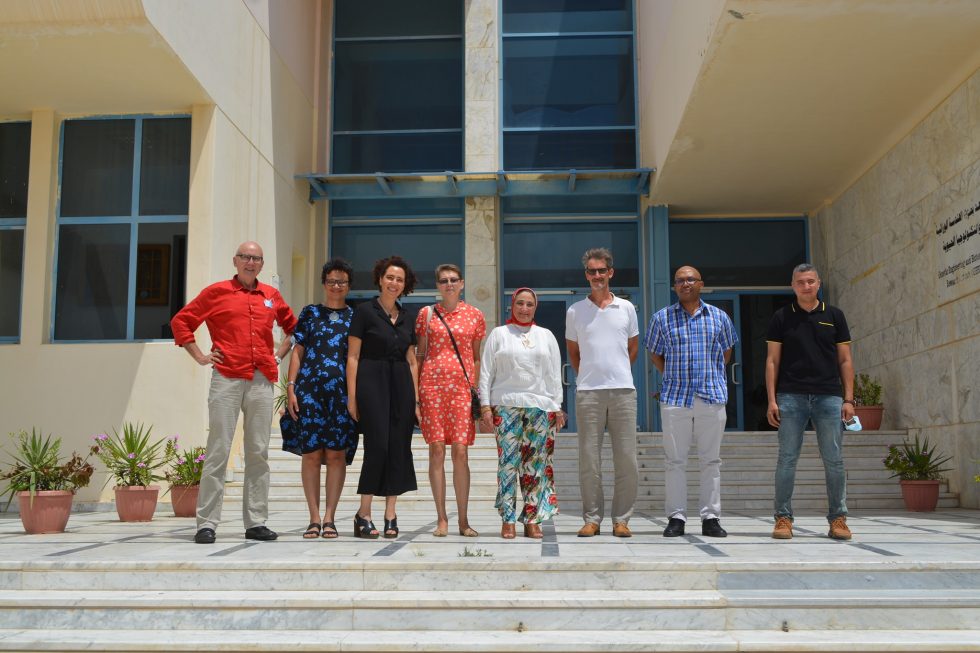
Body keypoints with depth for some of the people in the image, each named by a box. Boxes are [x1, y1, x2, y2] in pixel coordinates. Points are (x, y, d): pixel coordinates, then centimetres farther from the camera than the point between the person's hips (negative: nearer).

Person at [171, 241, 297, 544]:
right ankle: (207, 524, 1)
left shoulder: (271, 295, 15)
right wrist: (199, 356, 1)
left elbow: (293, 326, 28)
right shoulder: (217, 291, 5)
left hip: (262, 381, 4)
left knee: (258, 453, 5)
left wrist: (279, 355, 15)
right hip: (227, 379, -3)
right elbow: (181, 321, 7)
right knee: (218, 451, -4)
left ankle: (256, 522, 11)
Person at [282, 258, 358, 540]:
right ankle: (314, 518, 7)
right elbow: (297, 352, 9)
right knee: (311, 453, 0)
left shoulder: (355, 316, 12)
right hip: (309, 389, 0)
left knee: (337, 454, -2)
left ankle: (329, 518, 5)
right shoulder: (309, 313, 12)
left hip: (342, 392, 0)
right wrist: (290, 388, 0)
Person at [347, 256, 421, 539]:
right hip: (372, 381, -5)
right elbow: (353, 357, -3)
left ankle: (390, 515, 10)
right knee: (377, 446, -10)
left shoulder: (406, 318, 15)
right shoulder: (365, 311, -1)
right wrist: (352, 396, -10)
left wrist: (416, 398, 9)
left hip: (401, 384, 5)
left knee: (399, 448, 3)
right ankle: (363, 514, 2)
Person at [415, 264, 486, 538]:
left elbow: (477, 357, 14)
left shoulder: (475, 315, 10)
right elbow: (420, 353, 10)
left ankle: (463, 521, 4)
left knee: (460, 452, -4)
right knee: (436, 449, -1)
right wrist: (415, 391, 3)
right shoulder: (427, 313, 9)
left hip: (462, 386, 0)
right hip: (432, 384, 0)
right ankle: (441, 519, 6)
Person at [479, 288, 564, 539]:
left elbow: (555, 375, 15)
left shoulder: (546, 336, 17)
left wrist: (557, 407, 6)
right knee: (508, 461, -6)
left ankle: (532, 519, 4)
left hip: (540, 405, 2)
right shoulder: (499, 334, 12)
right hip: (506, 405, -2)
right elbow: (486, 373, 7)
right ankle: (508, 520, -2)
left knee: (537, 462, -1)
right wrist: (485, 406, -2)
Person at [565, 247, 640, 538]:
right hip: (588, 391, -1)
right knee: (589, 458, 0)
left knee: (626, 458, 0)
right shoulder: (575, 311, 7)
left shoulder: (626, 308, 9)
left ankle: (621, 519, 9)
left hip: (623, 390, 1)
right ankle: (591, 518, 9)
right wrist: (588, 374, 11)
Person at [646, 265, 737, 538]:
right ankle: (676, 518, 7)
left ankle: (711, 518, 10)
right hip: (675, 398, 0)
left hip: (712, 396, 1)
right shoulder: (662, 318, 8)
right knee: (675, 460, 0)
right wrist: (672, 377, 7)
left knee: (711, 460, 4)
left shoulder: (719, 317, 10)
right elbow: (655, 353, 16)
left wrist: (712, 377, 13)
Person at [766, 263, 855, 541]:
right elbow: (772, 360, 6)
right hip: (791, 396, -1)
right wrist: (772, 400, -3)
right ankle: (783, 518, 6)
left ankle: (838, 519, 11)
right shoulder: (782, 317, 8)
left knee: (834, 460, 2)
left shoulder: (834, 315, 11)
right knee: (787, 458, 0)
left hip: (828, 395, 1)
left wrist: (848, 399, 2)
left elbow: (845, 360, 10)